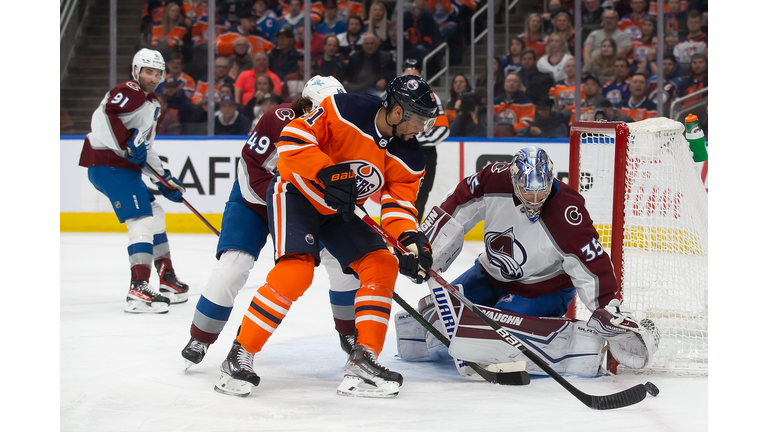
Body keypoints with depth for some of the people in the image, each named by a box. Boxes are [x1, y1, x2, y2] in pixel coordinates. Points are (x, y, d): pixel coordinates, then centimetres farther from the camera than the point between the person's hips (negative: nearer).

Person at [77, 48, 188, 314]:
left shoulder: (152, 105, 23)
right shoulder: (129, 92, -9)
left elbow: (145, 149, 27)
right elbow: (103, 117, -26)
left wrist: (164, 179, 20)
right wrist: (128, 144, -28)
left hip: (126, 168, 11)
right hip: (107, 165, -11)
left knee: (155, 215, 20)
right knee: (142, 221, -19)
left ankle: (168, 281, 29)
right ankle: (138, 291, -27)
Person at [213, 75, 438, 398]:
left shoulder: (408, 159, -8)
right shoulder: (346, 110, -25)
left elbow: (398, 204, -9)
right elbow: (292, 138, -26)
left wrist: (410, 239, -28)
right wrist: (328, 173, -36)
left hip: (339, 211, 7)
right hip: (296, 191, -7)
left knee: (382, 265, -7)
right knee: (296, 270, -24)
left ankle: (363, 359, -5)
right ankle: (240, 355, -14)